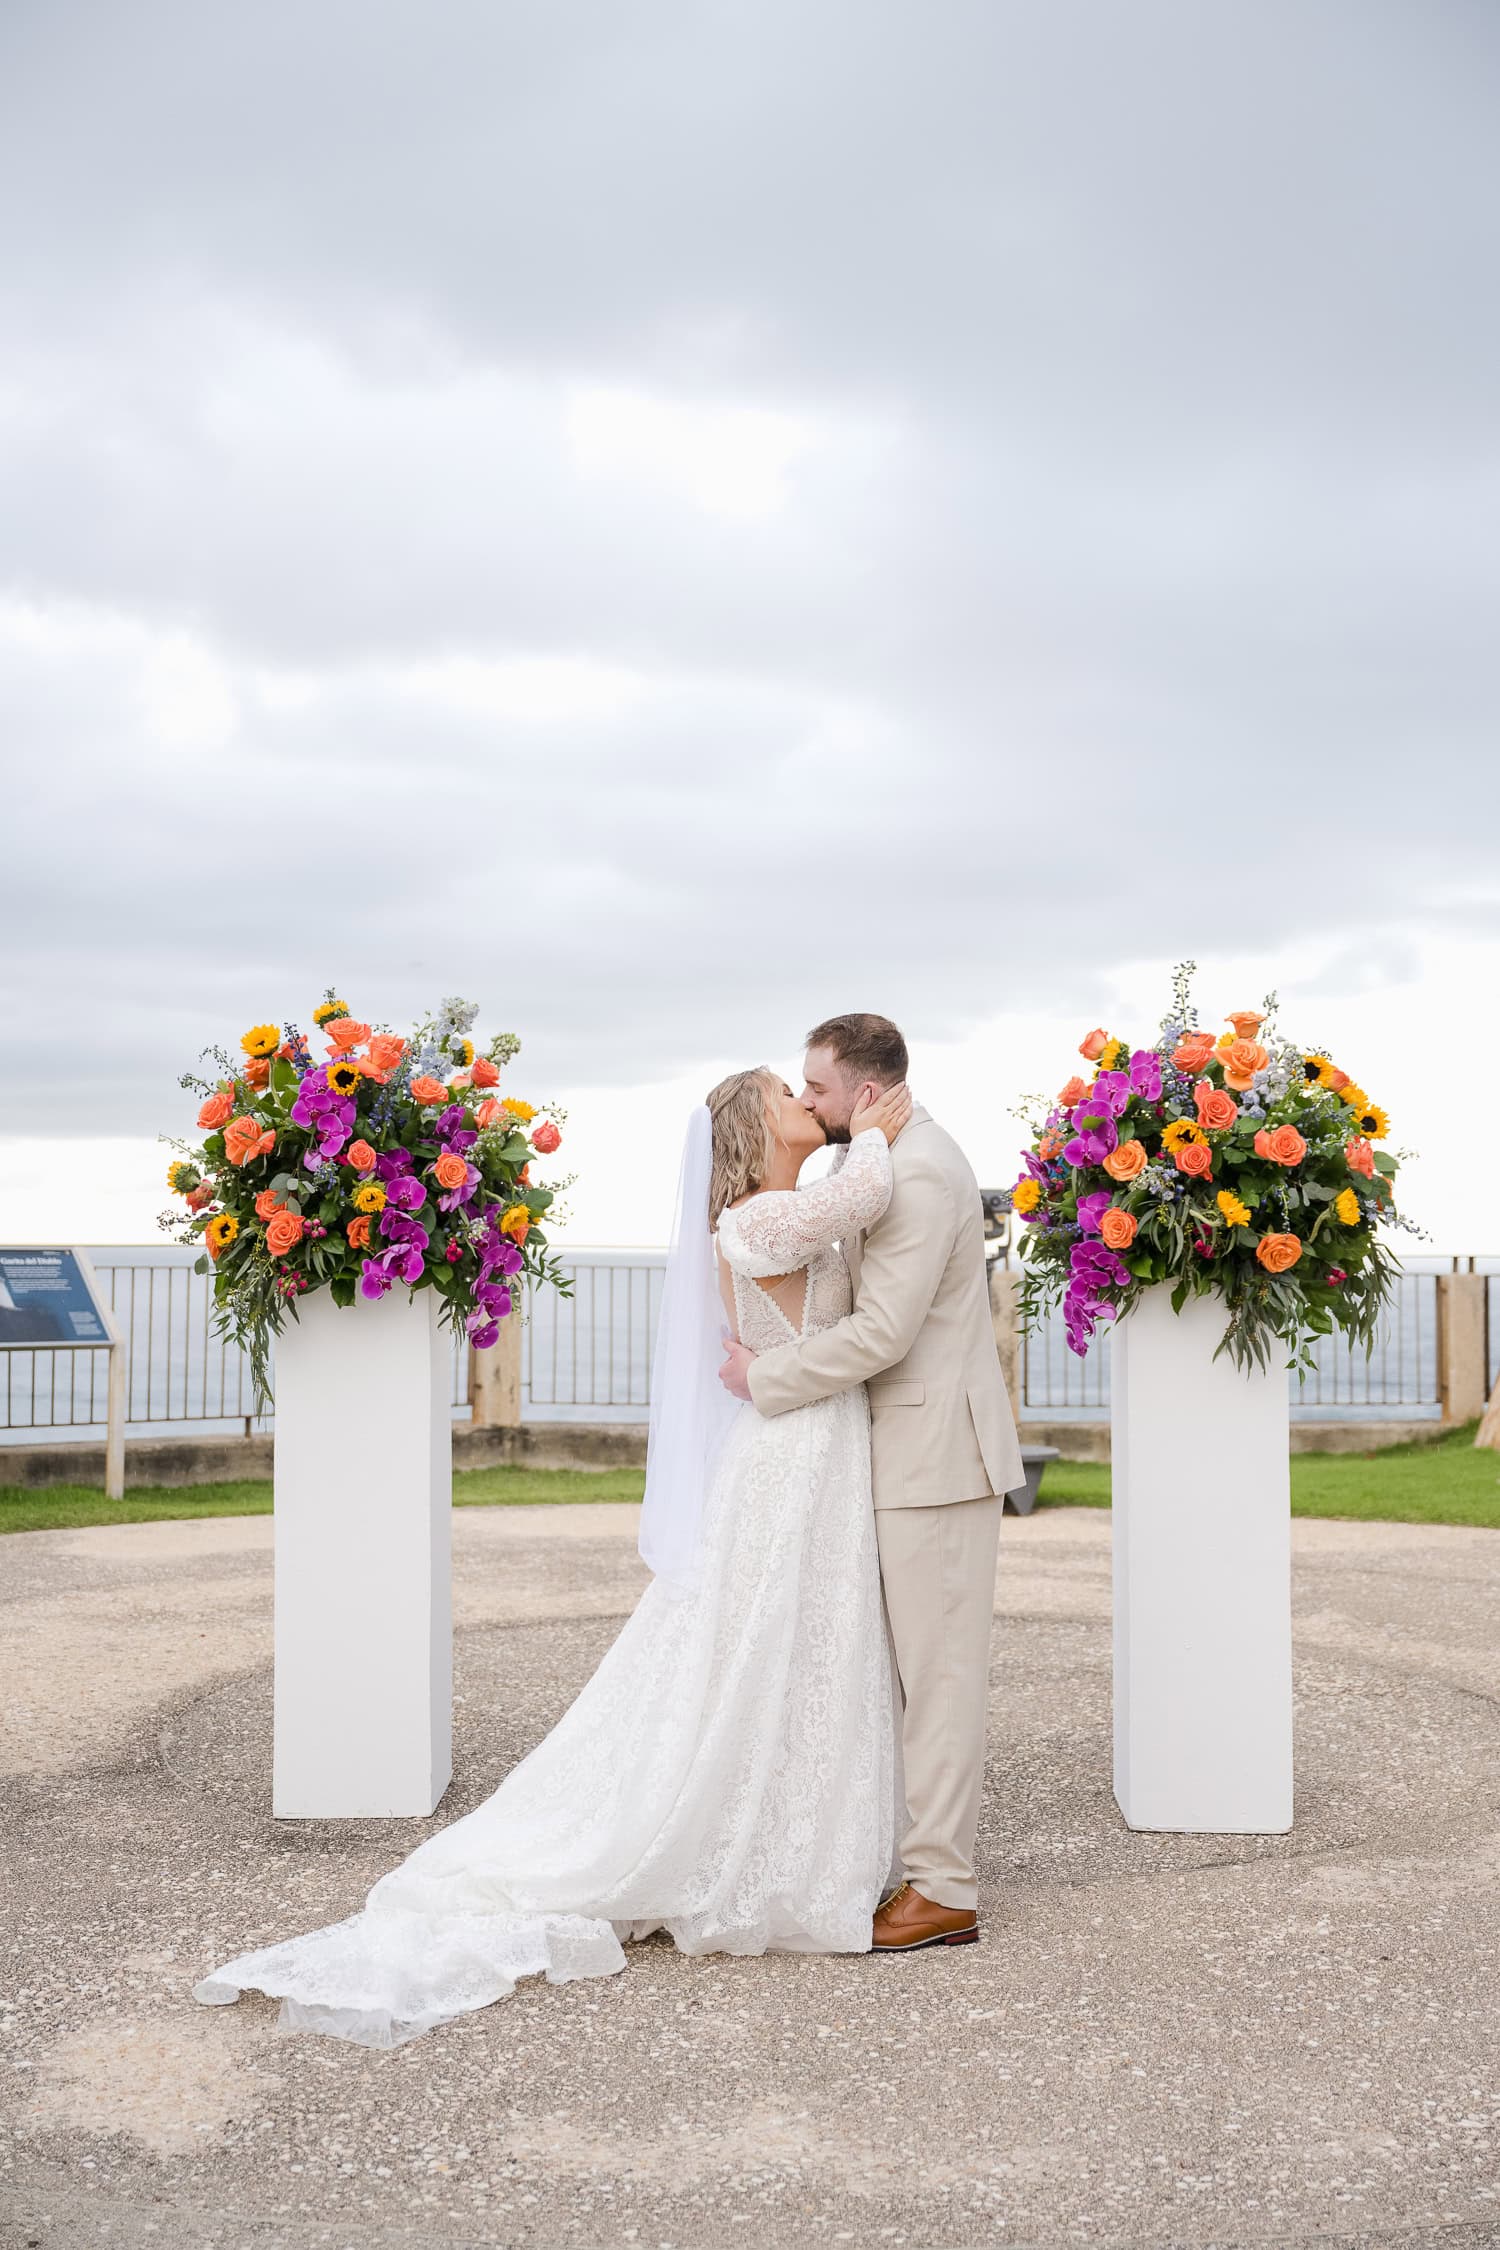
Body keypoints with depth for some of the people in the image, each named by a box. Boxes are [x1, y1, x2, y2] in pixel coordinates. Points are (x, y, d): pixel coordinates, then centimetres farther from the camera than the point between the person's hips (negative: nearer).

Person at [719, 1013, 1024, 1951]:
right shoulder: (906, 1159, 15)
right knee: (926, 1666, 12)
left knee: (941, 1669, -5)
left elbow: (883, 1331, -23)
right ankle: (931, 1856, 19)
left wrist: (768, 1376, -13)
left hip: (937, 1454, -10)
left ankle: (943, 1889, 1)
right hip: (920, 1449, 10)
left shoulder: (919, 1174, -18)